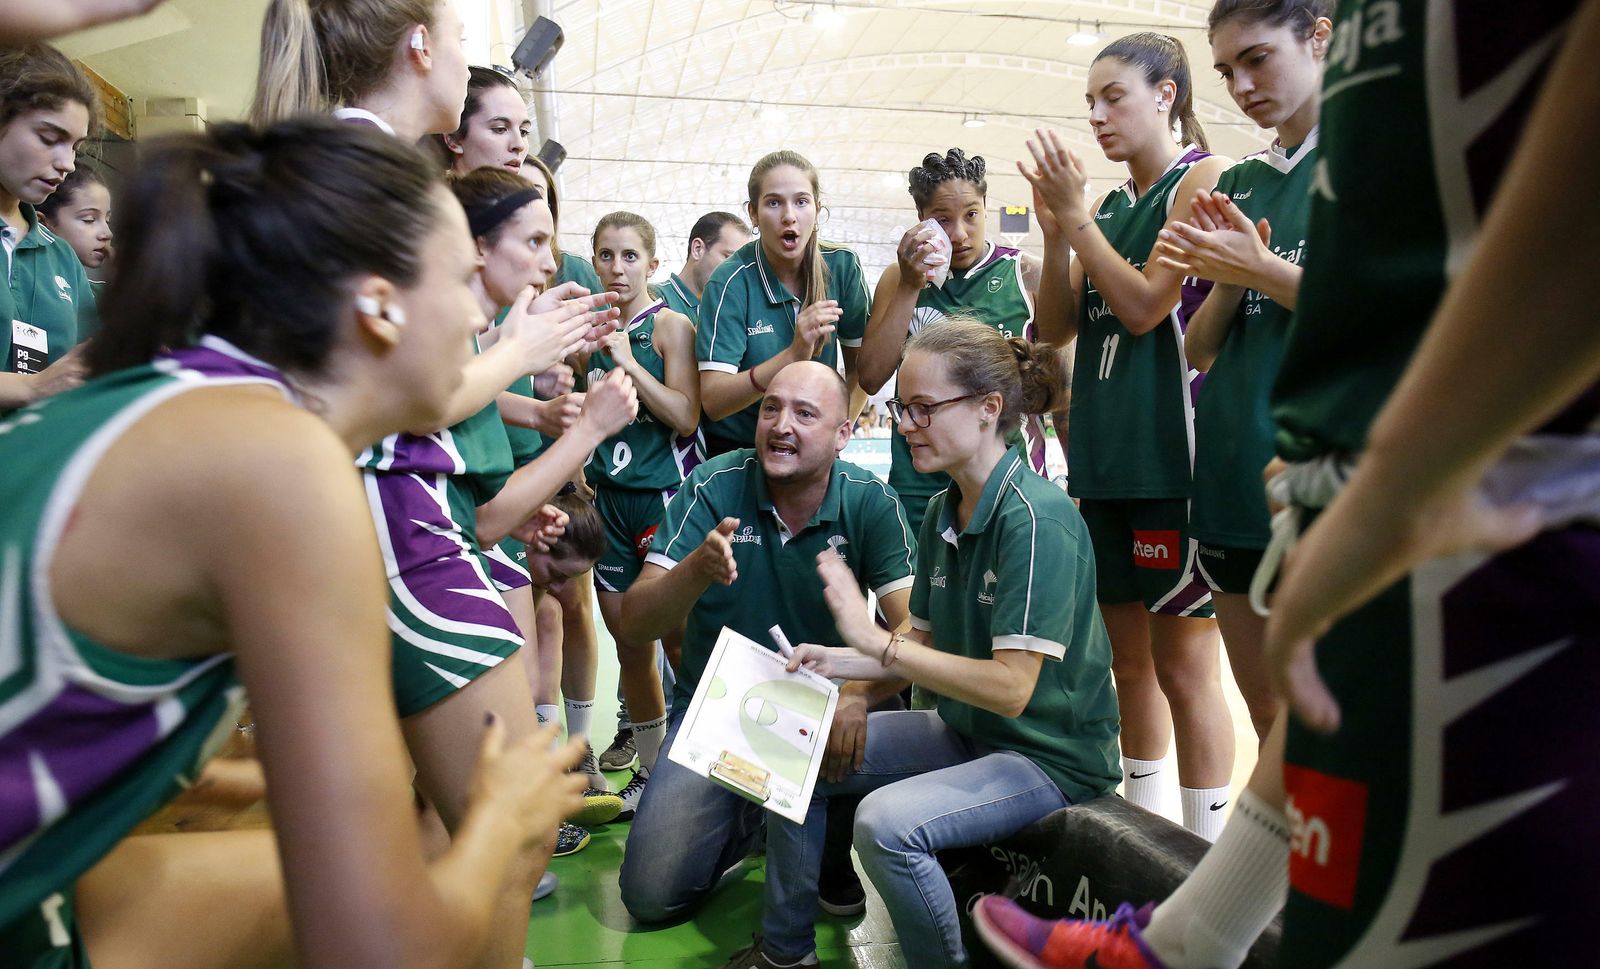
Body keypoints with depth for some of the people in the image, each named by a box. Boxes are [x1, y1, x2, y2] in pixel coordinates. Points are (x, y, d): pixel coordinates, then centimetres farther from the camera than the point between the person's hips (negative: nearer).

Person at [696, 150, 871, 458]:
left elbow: (861, 365, 4)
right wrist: (793, 355, -33)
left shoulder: (843, 266, -6)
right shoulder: (730, 282, -16)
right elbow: (712, 401, -23)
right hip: (735, 450, -2)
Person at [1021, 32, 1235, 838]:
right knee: (1131, 658, 14)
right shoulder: (1107, 207, 16)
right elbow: (1055, 328, 9)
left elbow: (1144, 306, -14)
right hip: (1105, 458, 7)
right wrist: (1055, 228, -3)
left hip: (1172, 460, -7)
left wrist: (1074, 214, -10)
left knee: (1183, 664, -2)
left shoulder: (1204, 180, -4)